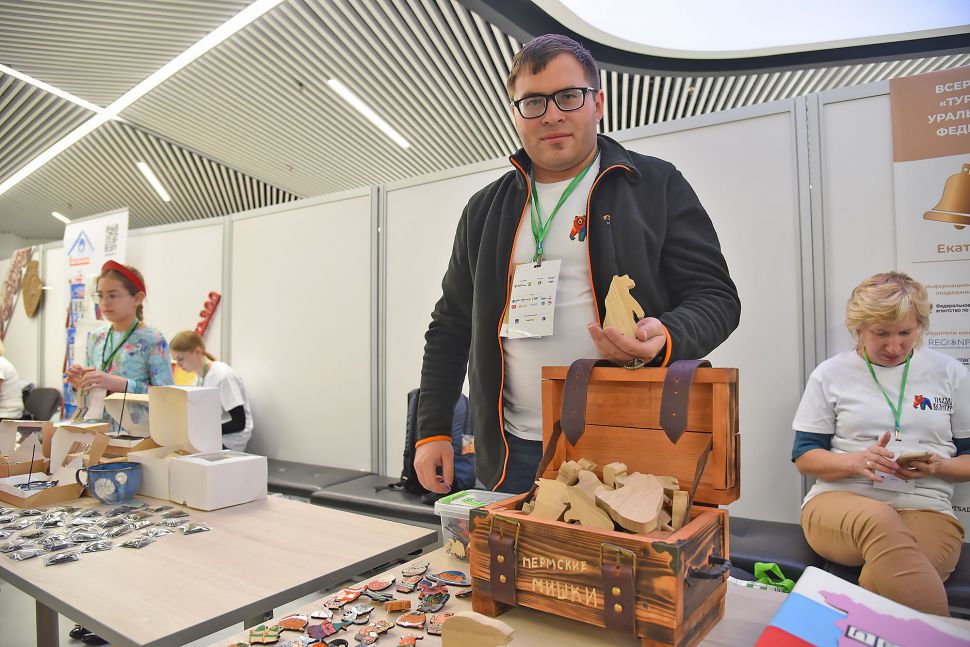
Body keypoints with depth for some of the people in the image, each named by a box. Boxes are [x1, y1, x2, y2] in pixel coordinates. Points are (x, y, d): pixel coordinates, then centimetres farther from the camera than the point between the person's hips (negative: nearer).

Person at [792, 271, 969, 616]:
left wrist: (937, 467, -8)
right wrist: (856, 461, -13)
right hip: (837, 500, 0)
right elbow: (804, 457, 6)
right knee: (878, 521, -38)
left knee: (889, 575, -36)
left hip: (925, 509, 1)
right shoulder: (830, 374, 8)